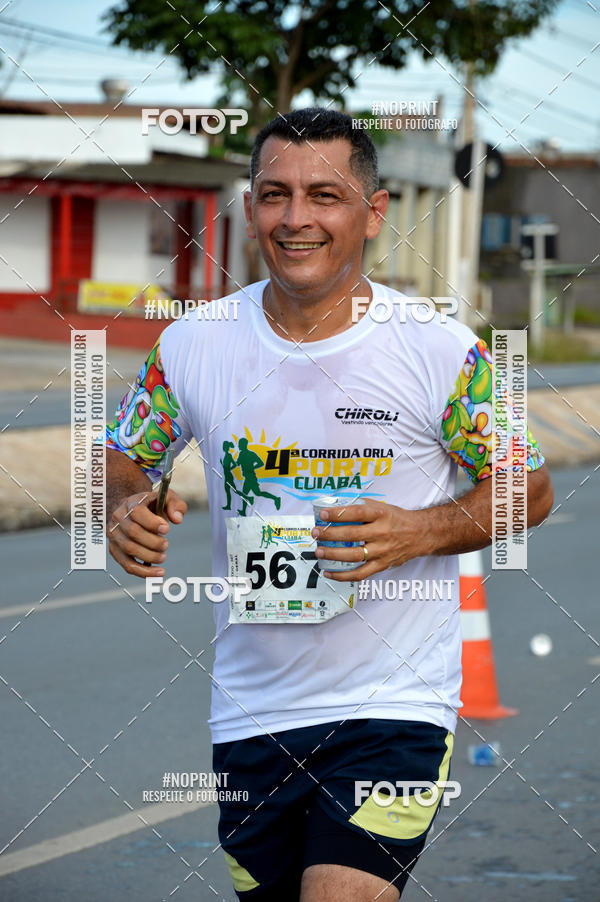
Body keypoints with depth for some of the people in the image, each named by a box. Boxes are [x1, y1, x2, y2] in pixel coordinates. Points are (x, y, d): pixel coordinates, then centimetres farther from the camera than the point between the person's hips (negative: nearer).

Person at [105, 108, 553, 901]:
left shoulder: (442, 351, -9)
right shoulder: (193, 344, -1)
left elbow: (529, 490, 1)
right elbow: (122, 456, 14)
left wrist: (422, 531, -16)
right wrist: (125, 507, -10)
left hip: (394, 708, -4)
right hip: (250, 710, 4)